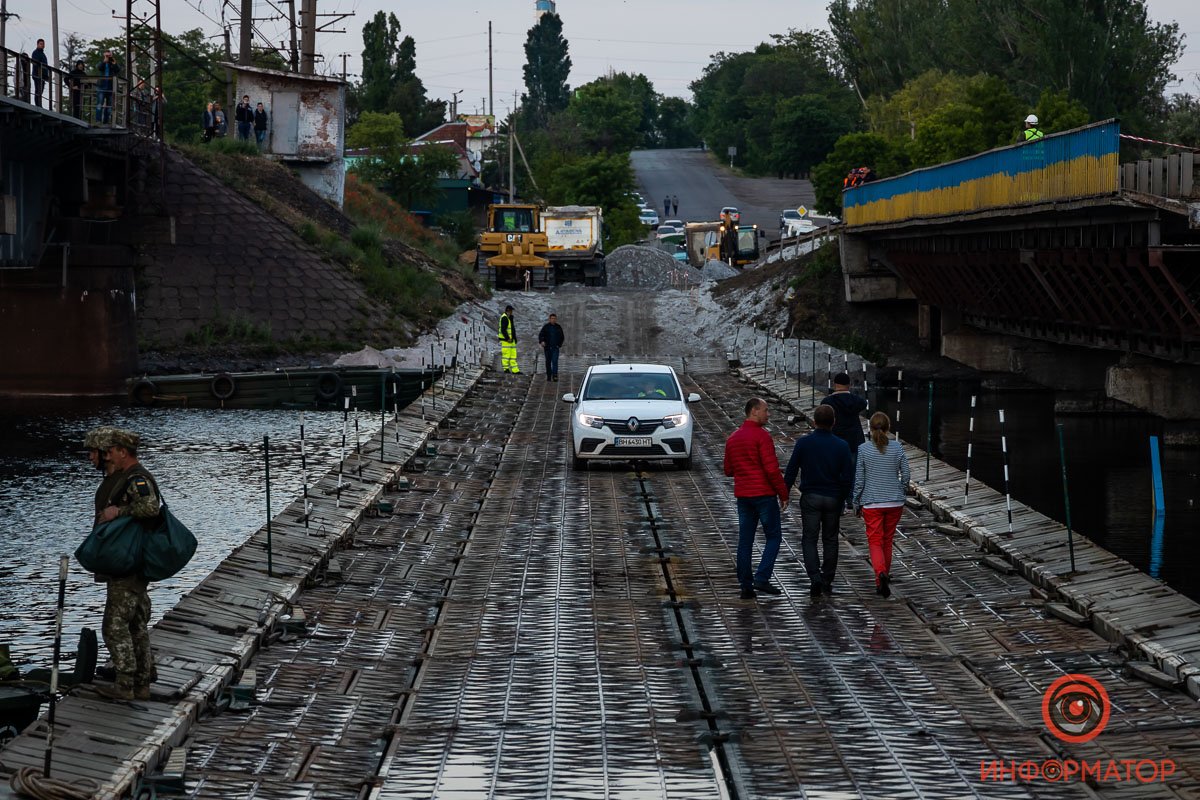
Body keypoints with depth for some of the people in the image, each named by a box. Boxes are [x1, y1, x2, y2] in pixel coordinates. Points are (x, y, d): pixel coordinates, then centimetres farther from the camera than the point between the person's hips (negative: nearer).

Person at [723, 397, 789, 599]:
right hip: (764, 494, -7)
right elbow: (772, 469, -17)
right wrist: (783, 494, -9)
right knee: (773, 536, 3)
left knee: (745, 540, 7)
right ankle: (761, 578, -9)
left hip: (742, 495, 7)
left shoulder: (733, 438, 11)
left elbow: (729, 470, 16)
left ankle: (746, 586, 6)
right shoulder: (761, 436, -12)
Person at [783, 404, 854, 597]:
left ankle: (815, 578, -15)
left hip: (810, 497, -1)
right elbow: (848, 477, -3)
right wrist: (843, 499, 9)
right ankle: (827, 582, 16)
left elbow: (791, 472, -5)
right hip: (833, 499, 1)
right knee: (830, 539, 13)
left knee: (809, 539, 3)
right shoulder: (842, 446, -5)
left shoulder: (803, 443, -7)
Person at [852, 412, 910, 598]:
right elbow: (906, 476, 1)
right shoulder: (897, 448, -4)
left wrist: (856, 503, 6)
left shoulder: (863, 449, -8)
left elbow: (858, 480, -5)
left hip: (871, 504, -2)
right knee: (887, 541, 16)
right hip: (895, 502, 2)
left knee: (875, 542, 1)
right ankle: (883, 580, 27)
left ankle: (881, 573, -24)